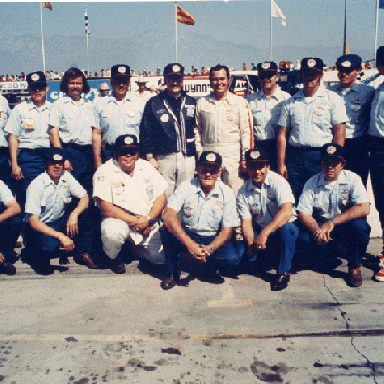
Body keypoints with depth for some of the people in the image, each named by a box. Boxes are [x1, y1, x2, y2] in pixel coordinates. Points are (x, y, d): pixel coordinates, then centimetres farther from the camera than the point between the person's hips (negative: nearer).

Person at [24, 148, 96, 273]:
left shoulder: (66, 177, -3)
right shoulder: (36, 185, -19)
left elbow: (85, 197, -8)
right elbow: (33, 222, -23)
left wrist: (74, 214, -30)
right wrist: (60, 236, -33)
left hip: (61, 221, 5)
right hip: (40, 227, -5)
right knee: (51, 245, -37)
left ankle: (82, 253, -5)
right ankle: (36, 250, 1)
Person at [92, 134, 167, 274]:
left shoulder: (147, 167, 5)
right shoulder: (104, 172, -10)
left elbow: (162, 197, 4)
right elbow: (106, 208, -17)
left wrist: (148, 219, -13)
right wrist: (135, 221, -19)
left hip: (147, 224, 5)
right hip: (119, 220, -4)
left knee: (161, 258, -7)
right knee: (113, 232, -38)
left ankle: (133, 245, 25)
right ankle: (113, 257, 0)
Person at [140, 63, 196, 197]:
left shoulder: (191, 102, 13)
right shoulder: (154, 103, 4)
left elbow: (198, 130, 15)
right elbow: (145, 133, 2)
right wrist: (150, 157, -6)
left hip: (188, 158, 3)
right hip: (164, 158, -2)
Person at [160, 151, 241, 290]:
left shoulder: (227, 194, -8)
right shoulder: (186, 187, -11)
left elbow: (227, 230, -9)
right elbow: (168, 215, -27)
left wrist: (210, 248, -30)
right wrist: (190, 244, -39)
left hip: (213, 240, 1)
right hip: (186, 236, 0)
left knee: (232, 259, -28)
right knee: (168, 229, -31)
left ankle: (210, 268, 7)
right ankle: (173, 272, -8)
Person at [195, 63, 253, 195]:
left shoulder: (240, 102, 6)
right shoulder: (202, 103, 12)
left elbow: (247, 132, 4)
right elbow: (197, 130, 15)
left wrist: (245, 158, -2)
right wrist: (199, 154, 8)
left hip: (233, 157, -1)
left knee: (235, 196, -3)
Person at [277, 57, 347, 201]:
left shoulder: (333, 99, 4)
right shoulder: (290, 102, 12)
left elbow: (339, 133, -2)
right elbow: (282, 134, 10)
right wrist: (281, 164, 3)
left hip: (321, 156, -2)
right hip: (294, 156, 2)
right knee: (296, 202, 4)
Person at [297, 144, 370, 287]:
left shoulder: (352, 179, -8)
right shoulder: (312, 183, -2)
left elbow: (364, 208, -22)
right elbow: (303, 213, -8)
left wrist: (333, 221, -32)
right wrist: (317, 230, -30)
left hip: (347, 226, -1)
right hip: (320, 226, 2)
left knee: (360, 225, -34)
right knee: (305, 237, -28)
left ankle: (355, 267, -8)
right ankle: (329, 259, 6)